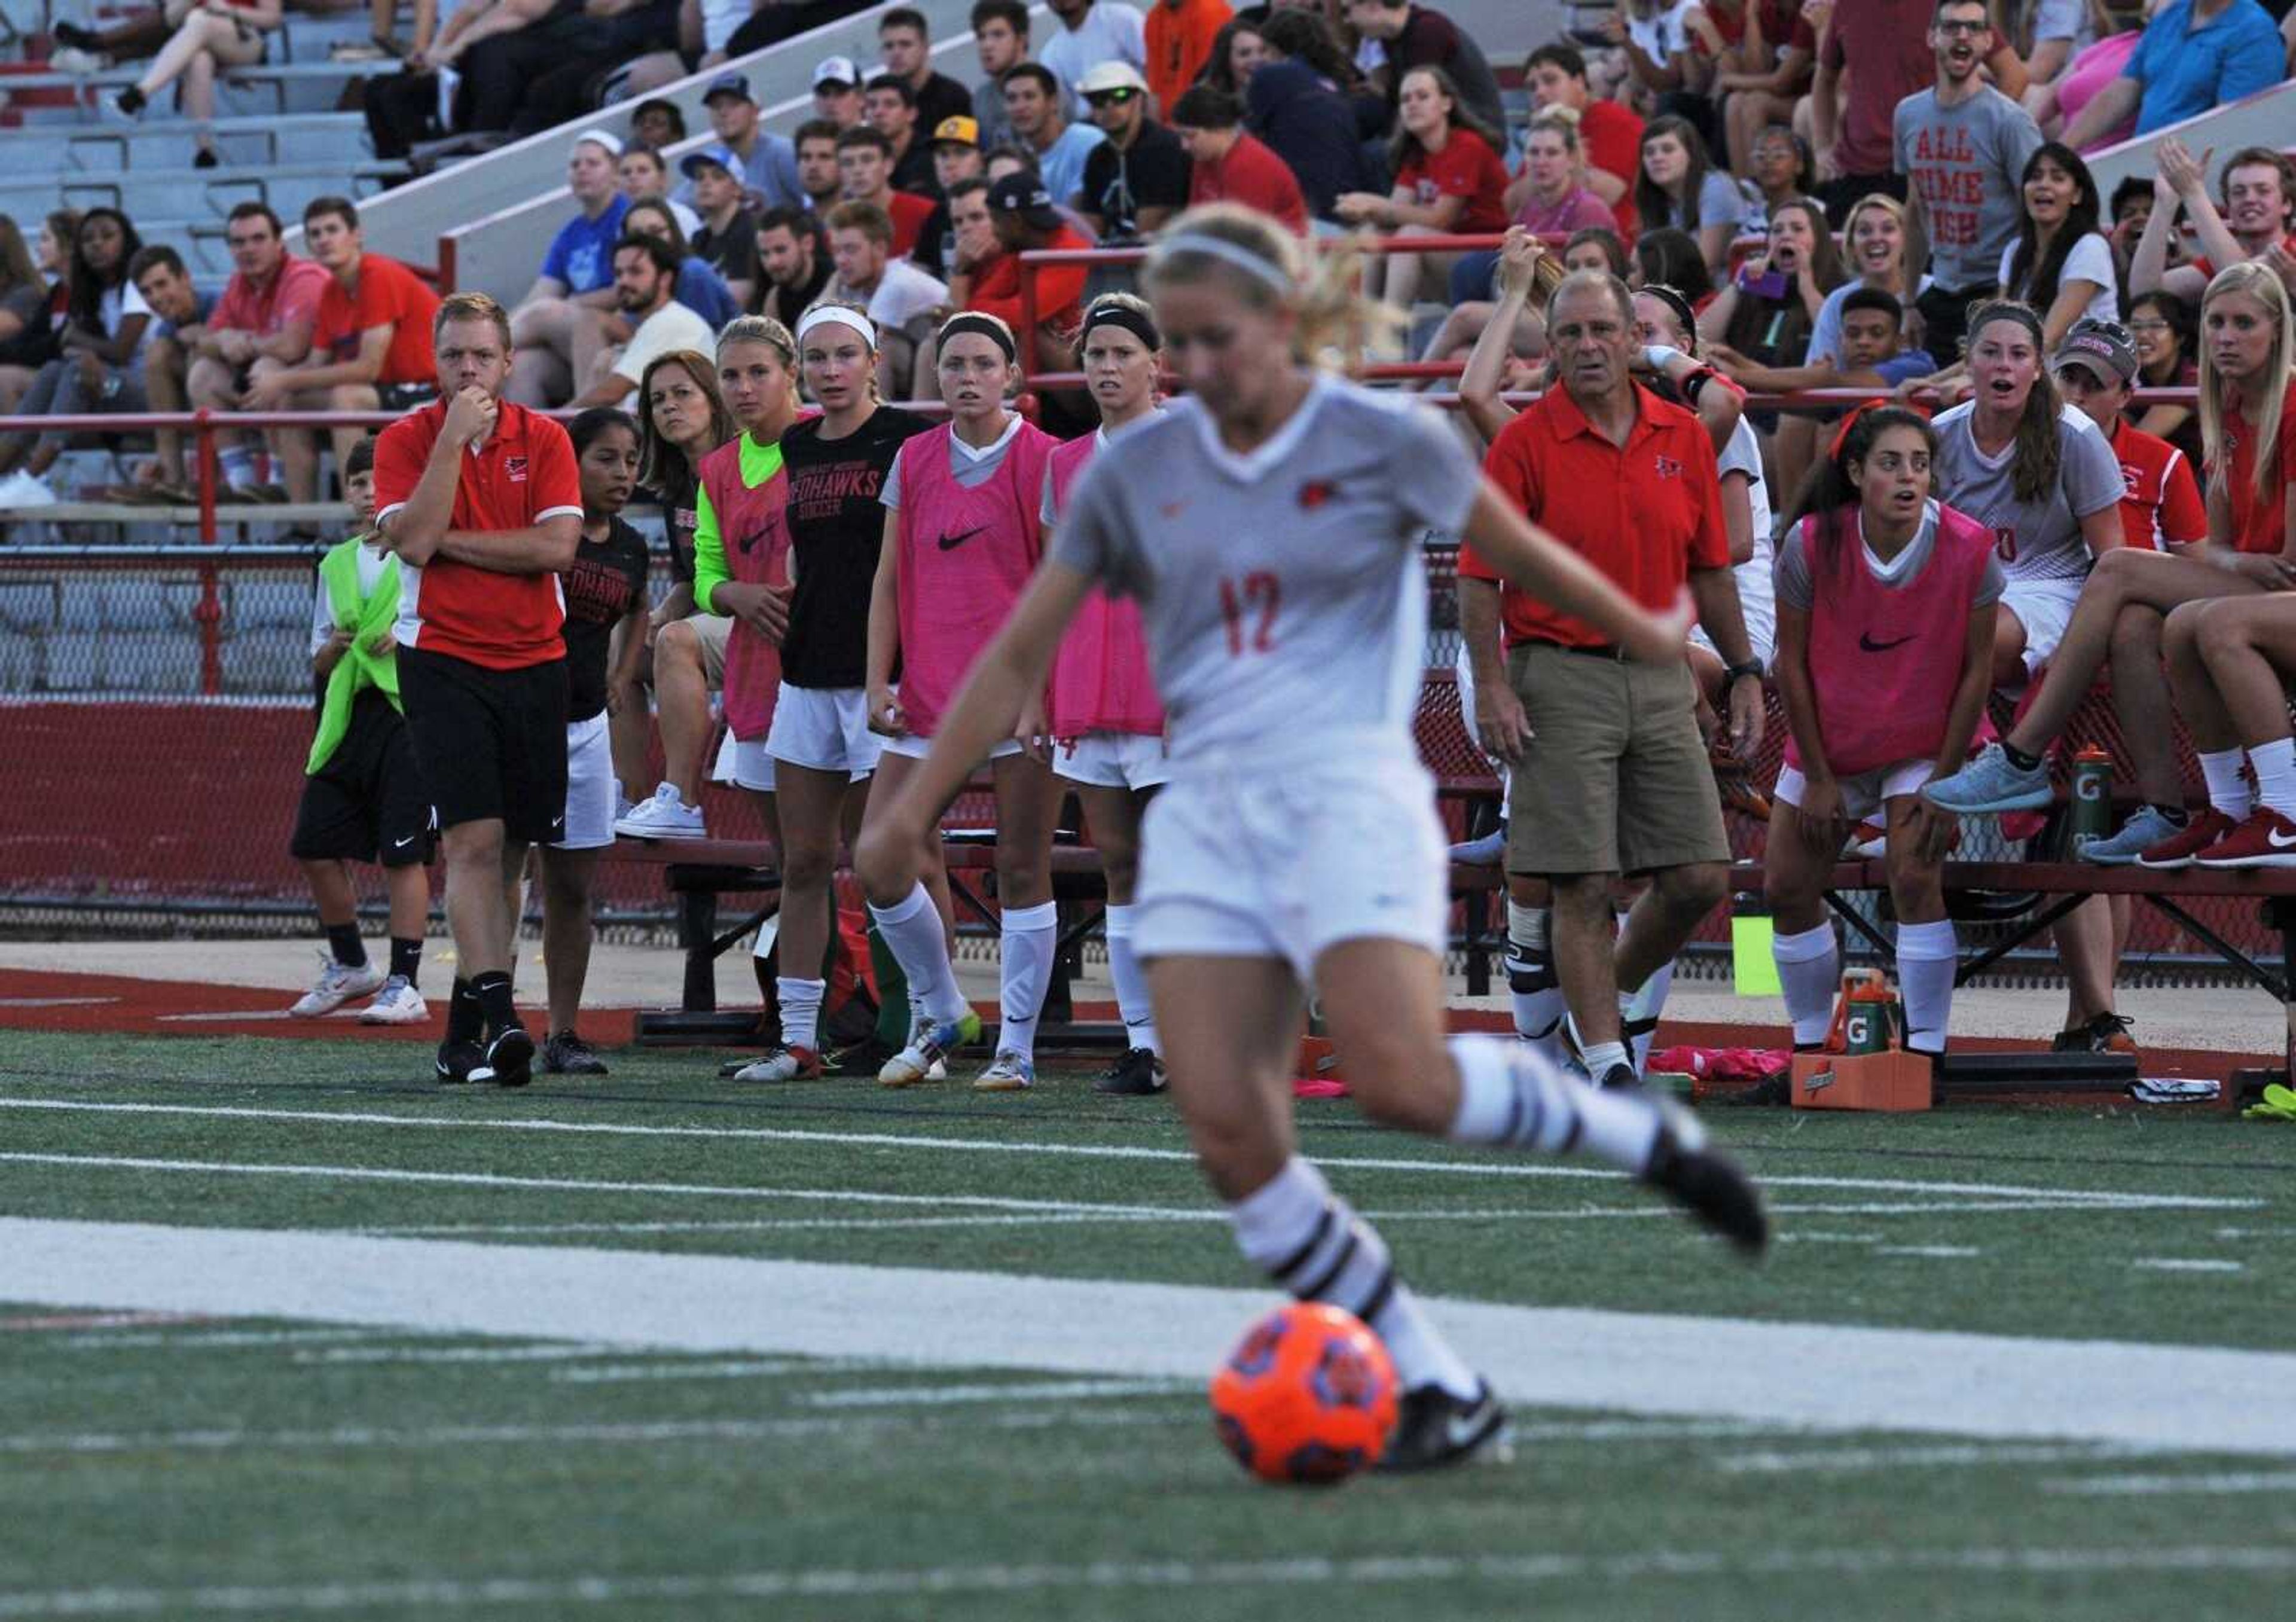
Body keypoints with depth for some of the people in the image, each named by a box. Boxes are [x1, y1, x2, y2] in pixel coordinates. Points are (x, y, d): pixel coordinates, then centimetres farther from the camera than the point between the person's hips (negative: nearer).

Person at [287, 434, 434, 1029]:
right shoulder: (336, 564, 16)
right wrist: (335, 647, -1)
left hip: (408, 714, -6)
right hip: (346, 715, 6)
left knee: (403, 854, -7)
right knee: (314, 848, 5)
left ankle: (404, 985, -3)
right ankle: (348, 965, 25)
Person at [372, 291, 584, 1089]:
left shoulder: (543, 439, 5)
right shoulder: (406, 440, 0)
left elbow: (557, 546, -8)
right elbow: (414, 541, -15)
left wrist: (446, 541, -10)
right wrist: (452, 436, -16)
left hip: (534, 661, 3)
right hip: (443, 659, -3)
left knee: (509, 851, 6)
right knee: (474, 838, -15)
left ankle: (465, 1026, 17)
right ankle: (498, 1017, -23)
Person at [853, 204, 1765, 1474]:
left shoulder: (1384, 442, -2)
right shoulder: (1133, 473, 8)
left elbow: (1525, 556, 13)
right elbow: (1017, 659, 13)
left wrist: (1647, 639, 25)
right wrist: (912, 809, 10)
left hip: (1349, 787, -4)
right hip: (1205, 809, 4)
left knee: (1401, 1081, -24)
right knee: (1229, 1133, -11)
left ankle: (1646, 1139, 4)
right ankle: (1441, 1393, -2)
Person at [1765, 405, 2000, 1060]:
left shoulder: (1969, 549, -19)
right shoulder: (1812, 544, -17)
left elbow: (1976, 670, -10)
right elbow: (1793, 663, -8)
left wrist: (1945, 781, -10)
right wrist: (1817, 778, -6)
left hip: (1924, 747, -2)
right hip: (1829, 745, 2)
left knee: (1916, 878, -20)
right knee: (1786, 889, 3)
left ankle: (1927, 1052, -12)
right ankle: (1810, 1047, 23)